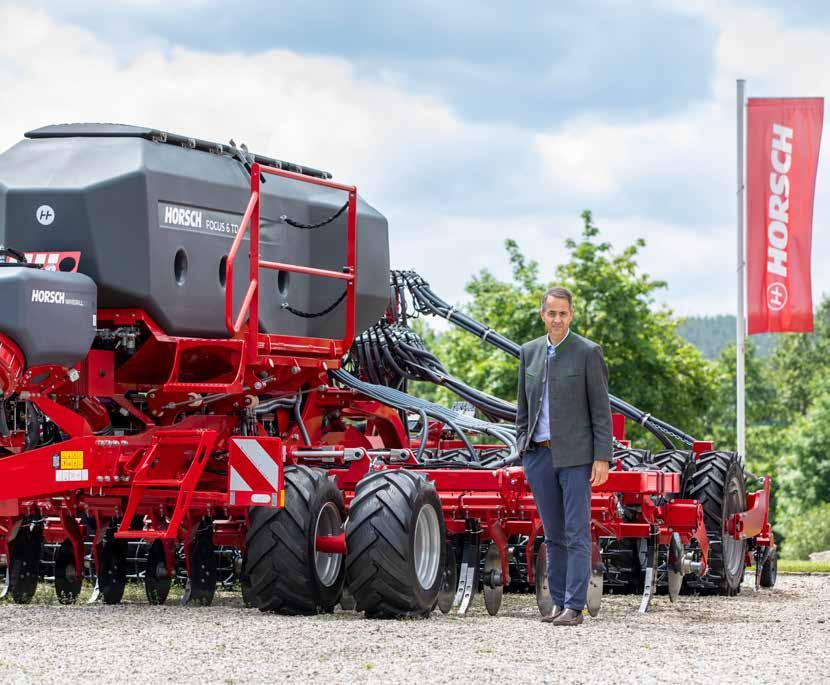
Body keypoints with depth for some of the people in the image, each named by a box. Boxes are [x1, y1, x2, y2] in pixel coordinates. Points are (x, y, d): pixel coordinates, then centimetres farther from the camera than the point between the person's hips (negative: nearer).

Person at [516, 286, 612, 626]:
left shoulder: (588, 353, -4)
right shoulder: (529, 352, 10)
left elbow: (601, 409, -6)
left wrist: (602, 458, -11)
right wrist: (522, 451, 11)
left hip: (575, 455, -5)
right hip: (539, 455, 5)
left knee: (576, 534, -7)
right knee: (553, 535, 9)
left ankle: (574, 607, -9)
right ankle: (559, 602, 14)